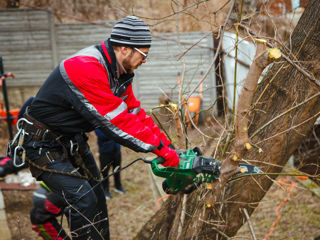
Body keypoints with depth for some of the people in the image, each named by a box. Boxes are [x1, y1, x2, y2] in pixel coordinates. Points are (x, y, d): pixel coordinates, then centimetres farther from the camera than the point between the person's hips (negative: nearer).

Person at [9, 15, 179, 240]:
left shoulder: (119, 71, -1)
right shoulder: (86, 69, -32)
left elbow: (134, 110, 3)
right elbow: (118, 123, -32)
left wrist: (167, 145, -3)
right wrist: (163, 151, -26)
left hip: (73, 140, 9)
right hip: (44, 144, -9)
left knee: (97, 197, 11)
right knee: (84, 200, -16)